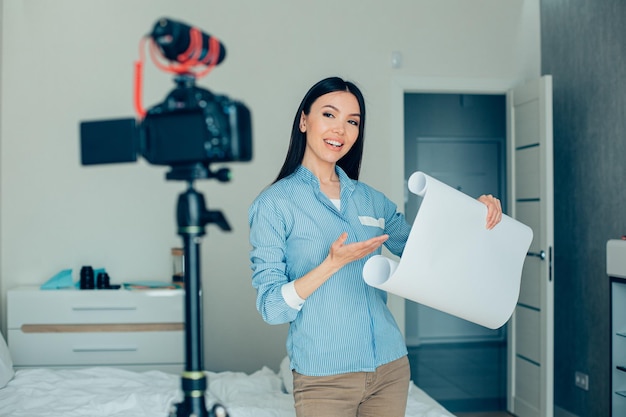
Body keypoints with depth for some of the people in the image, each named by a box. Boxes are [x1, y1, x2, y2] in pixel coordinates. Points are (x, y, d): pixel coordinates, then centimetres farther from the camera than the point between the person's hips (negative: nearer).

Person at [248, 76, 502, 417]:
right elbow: (271, 307, -10)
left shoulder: (370, 199, 7)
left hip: (390, 367, 5)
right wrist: (334, 262, -22)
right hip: (324, 377, -4)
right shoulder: (274, 203, -7)